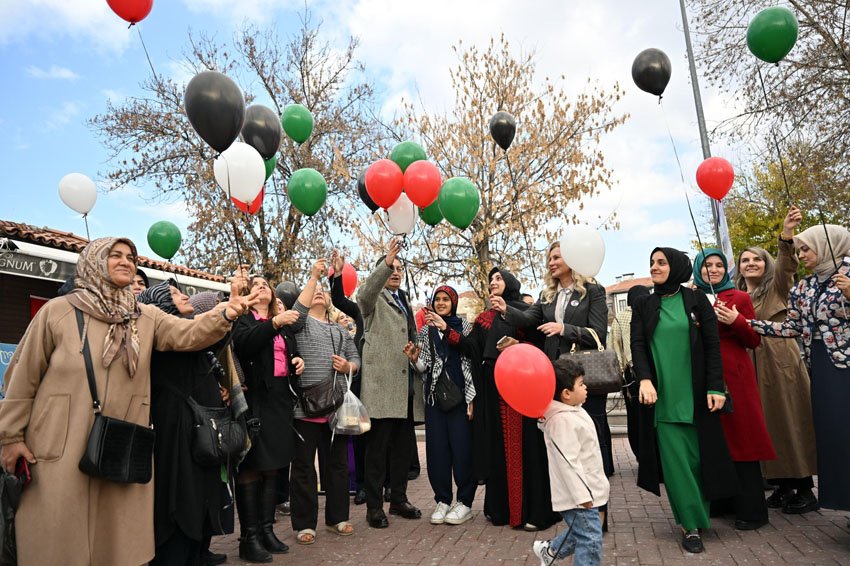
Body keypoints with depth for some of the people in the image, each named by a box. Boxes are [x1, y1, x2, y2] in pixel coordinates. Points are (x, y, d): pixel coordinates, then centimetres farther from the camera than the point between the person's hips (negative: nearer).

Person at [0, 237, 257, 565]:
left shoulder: (146, 317, 5)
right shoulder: (58, 311, -2)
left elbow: (189, 334, -11)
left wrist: (225, 314, -29)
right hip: (60, 446, -2)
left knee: (118, 536, 12)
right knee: (60, 535, 7)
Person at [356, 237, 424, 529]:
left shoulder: (404, 300, 23)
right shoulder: (373, 298, 2)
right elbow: (365, 292, -23)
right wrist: (385, 263, -36)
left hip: (406, 385, 7)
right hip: (381, 384, -7)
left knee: (403, 446, 13)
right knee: (377, 447, -1)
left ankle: (399, 499, 26)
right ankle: (374, 507, 10)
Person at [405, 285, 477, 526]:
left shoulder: (464, 326, 5)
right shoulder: (425, 330, 12)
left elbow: (473, 352, -15)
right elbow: (423, 368, 11)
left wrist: (447, 329, -23)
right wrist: (414, 359, -10)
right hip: (434, 396, 3)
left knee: (462, 447, -2)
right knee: (437, 448, 3)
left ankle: (465, 501, 11)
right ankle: (442, 500, 17)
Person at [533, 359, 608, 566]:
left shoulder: (572, 412, 9)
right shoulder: (563, 420, -24)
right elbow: (568, 462, -26)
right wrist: (581, 495, -24)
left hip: (584, 489, 10)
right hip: (577, 493, -10)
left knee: (580, 532, 22)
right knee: (591, 539, -4)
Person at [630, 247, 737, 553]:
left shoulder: (696, 299, 4)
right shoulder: (642, 306, 7)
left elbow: (712, 344, 0)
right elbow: (637, 345, -2)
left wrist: (715, 387, -8)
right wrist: (645, 379, -19)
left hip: (695, 394, 0)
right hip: (661, 396, 1)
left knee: (697, 456, 5)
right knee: (675, 459, -2)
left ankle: (697, 517, 22)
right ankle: (691, 525, 6)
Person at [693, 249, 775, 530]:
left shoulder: (739, 298, 2)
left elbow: (754, 341, 0)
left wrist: (736, 321, -16)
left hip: (734, 378, -3)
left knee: (740, 436, 0)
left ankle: (751, 509, 11)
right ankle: (720, 501, 23)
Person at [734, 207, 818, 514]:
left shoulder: (777, 288, 2)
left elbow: (786, 264, -18)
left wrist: (787, 234, -35)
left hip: (782, 363, -5)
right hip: (751, 368, 5)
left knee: (792, 423, 0)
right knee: (768, 427, 9)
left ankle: (805, 489, 10)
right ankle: (783, 486, 19)